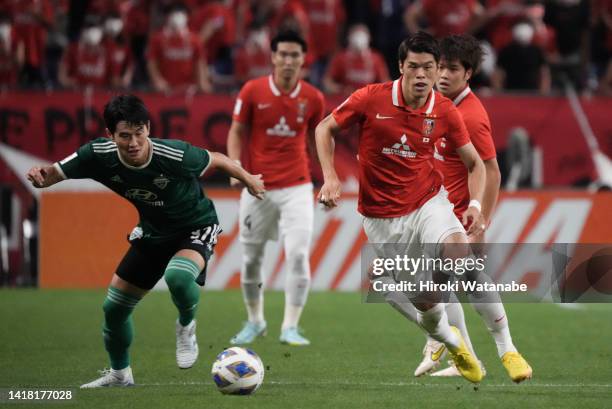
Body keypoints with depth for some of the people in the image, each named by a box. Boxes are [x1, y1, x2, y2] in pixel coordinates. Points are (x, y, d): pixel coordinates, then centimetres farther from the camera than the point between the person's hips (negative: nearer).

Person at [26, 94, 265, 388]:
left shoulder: (175, 156, -33)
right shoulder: (100, 155, -23)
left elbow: (216, 160, -14)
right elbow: (54, 174, -16)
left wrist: (249, 181, 2)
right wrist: (40, 176, -41)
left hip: (196, 228, -5)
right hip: (153, 230, 5)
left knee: (178, 276, -37)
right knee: (114, 307, 6)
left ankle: (186, 326, -2)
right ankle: (120, 373, 34)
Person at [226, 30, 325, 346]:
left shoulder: (313, 98, 0)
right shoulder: (252, 91, -5)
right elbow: (237, 131, 4)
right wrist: (236, 167, -11)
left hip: (296, 187, 0)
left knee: (298, 254, -13)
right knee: (250, 258, 8)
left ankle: (290, 328, -8)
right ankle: (254, 321, 28)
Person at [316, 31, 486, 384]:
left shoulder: (445, 111, -8)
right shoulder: (371, 99, -15)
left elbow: (475, 162, 4)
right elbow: (326, 129, 0)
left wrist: (475, 204, -13)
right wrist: (330, 177, -12)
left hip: (428, 200, 1)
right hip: (382, 216, -1)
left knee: (458, 251, -33)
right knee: (424, 303, 1)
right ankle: (453, 344, 33)